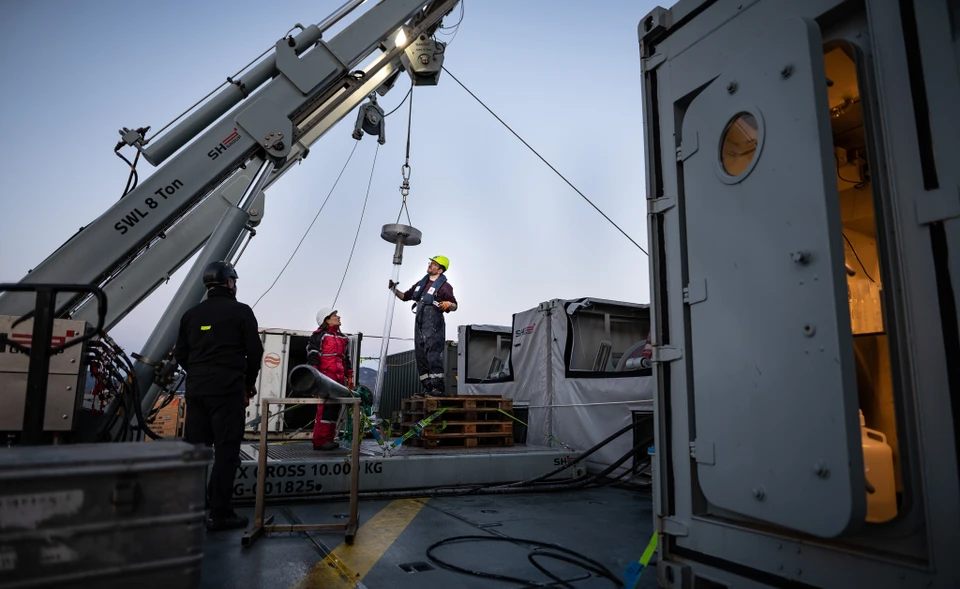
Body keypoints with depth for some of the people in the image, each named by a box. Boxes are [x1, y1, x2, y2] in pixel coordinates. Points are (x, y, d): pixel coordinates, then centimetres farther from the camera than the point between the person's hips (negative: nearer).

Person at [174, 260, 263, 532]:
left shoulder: (191, 314, 11)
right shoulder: (241, 311, -4)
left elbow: (180, 355, 11)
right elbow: (255, 351, -5)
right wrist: (249, 383, 10)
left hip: (196, 390, 6)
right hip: (228, 390, -5)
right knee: (226, 450, -1)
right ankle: (219, 514, 1)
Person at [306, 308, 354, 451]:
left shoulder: (343, 338, 22)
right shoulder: (319, 336, -1)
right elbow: (312, 357, -7)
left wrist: (349, 377, 21)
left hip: (339, 379, 8)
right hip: (325, 378, -8)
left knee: (335, 408, 7)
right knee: (325, 407, -12)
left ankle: (329, 439, 14)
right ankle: (319, 441, -8)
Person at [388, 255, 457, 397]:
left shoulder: (444, 286, -4)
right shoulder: (421, 283, 19)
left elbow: (454, 306, -4)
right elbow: (405, 296, 25)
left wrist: (448, 304, -26)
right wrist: (394, 289, 10)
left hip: (434, 325, -8)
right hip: (419, 324, 8)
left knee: (433, 355, -13)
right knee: (421, 357, 7)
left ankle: (438, 388, -10)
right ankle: (428, 389, 13)